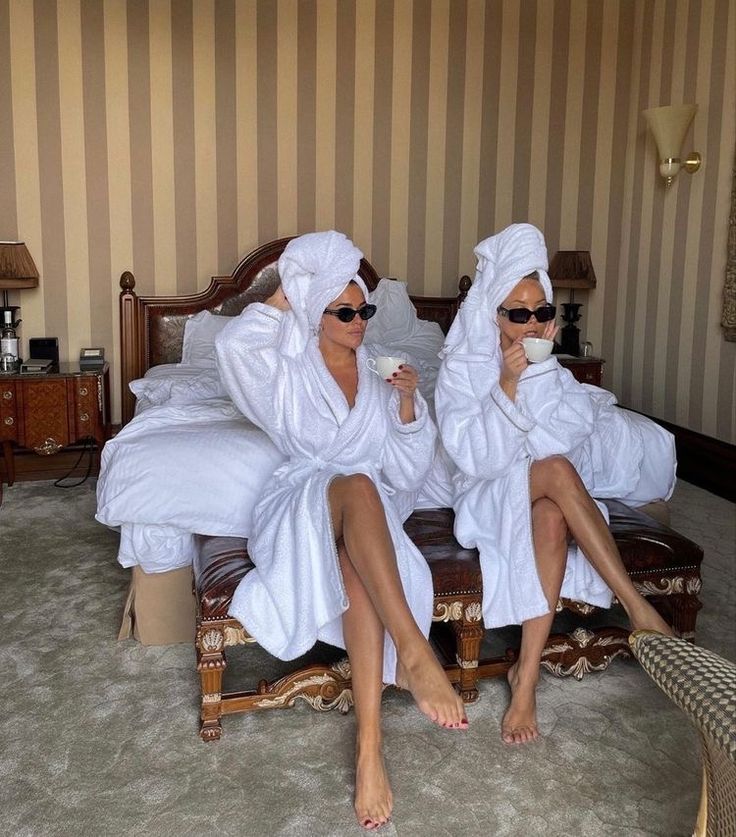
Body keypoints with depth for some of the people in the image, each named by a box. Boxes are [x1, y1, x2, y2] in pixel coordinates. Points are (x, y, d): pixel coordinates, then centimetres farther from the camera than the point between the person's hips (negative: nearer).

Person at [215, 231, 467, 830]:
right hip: (302, 507, -2)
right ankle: (413, 650, -50)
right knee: (355, 486, -40)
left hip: (367, 515, 2)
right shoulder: (289, 375, 9)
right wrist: (285, 297, -1)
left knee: (357, 572, -38)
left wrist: (408, 403, -7)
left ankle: (370, 745, -44)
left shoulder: (382, 378, 16)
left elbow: (407, 472, 8)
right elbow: (233, 344, -15)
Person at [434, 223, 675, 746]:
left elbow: (573, 435, -7)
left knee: (551, 517, -35)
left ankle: (527, 678, -33)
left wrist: (545, 369, -13)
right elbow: (475, 458, -15)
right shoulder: (463, 368, -4)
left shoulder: (551, 368, 9)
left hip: (549, 499, 3)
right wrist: (506, 385, -22)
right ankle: (637, 607, -33)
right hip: (491, 497, -3)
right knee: (558, 470, -34)